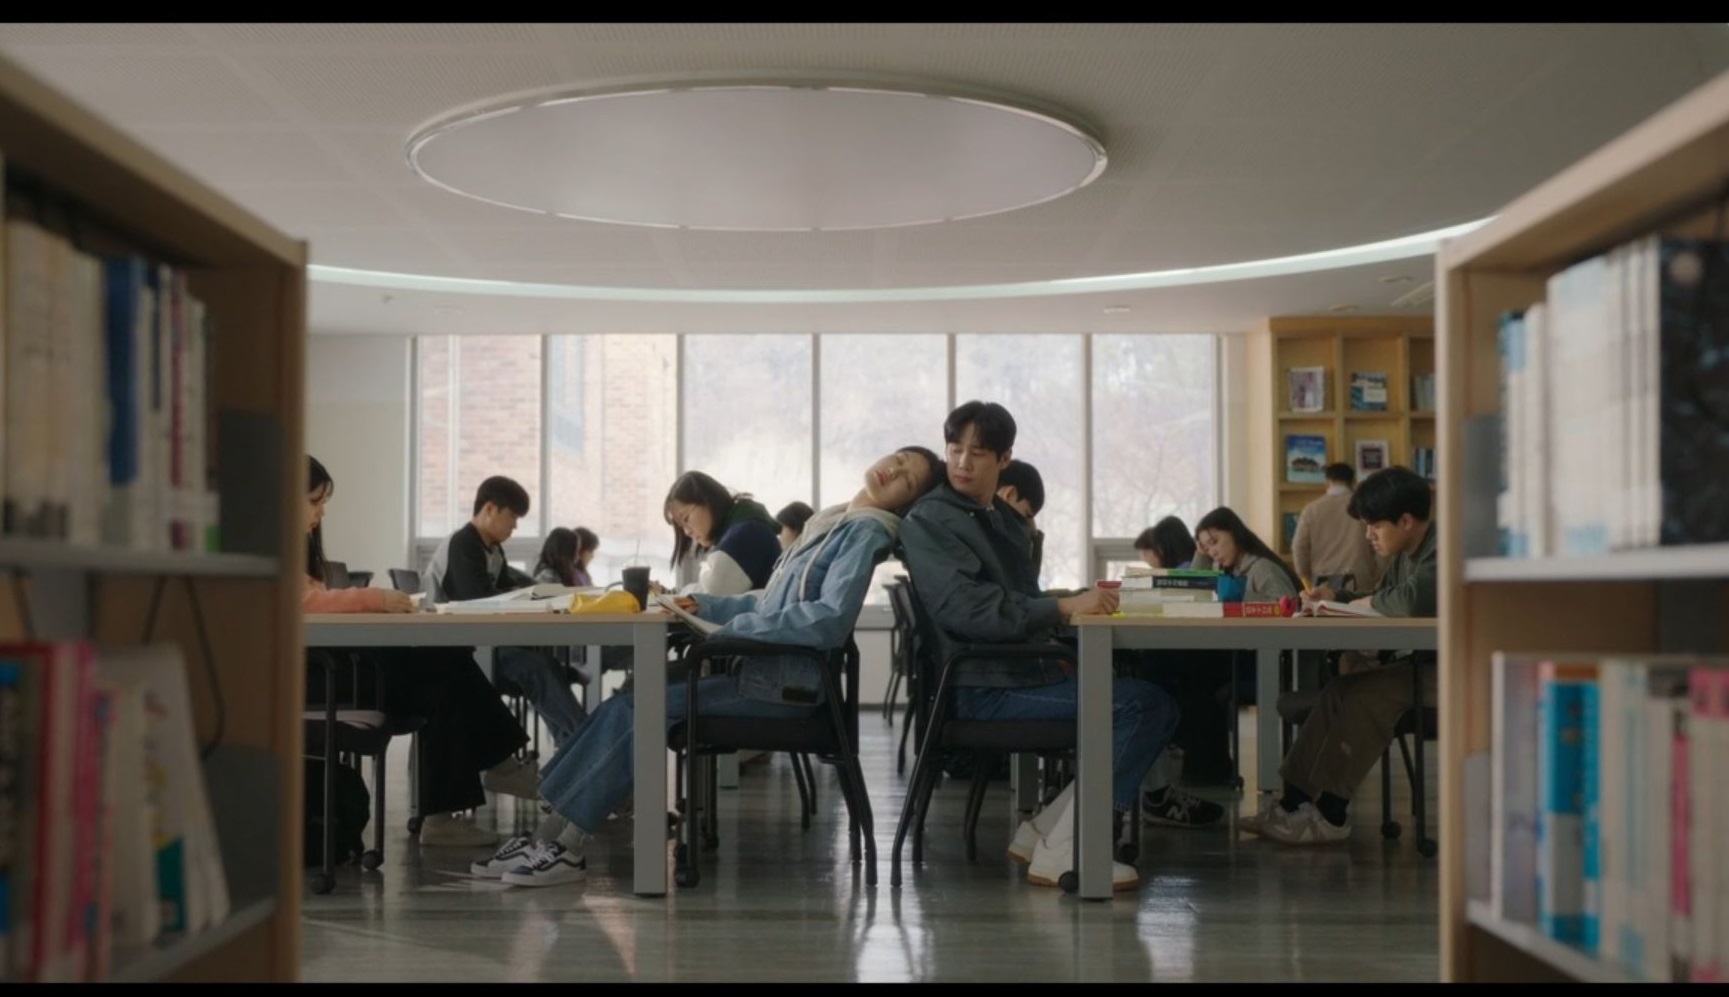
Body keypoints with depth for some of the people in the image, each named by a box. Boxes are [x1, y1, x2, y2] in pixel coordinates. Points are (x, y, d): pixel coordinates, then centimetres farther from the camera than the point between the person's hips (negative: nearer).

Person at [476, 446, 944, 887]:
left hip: (787, 681, -8)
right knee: (625, 707, -6)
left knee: (641, 709, -19)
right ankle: (551, 833, -10)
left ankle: (564, 844, -16)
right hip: (764, 669, 8)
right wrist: (705, 605, 11)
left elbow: (832, 617, -20)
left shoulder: (866, 531, -7)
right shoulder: (827, 524, 21)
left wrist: (734, 629, -18)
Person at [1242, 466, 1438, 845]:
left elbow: (1412, 601, -35)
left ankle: (1329, 816, -15)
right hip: (1425, 662, 10)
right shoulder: (1404, 555, 14)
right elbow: (1381, 599, 24)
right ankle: (1294, 800, -4)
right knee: (1341, 690, -1)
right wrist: (1337, 596, 3)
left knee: (1365, 695, -23)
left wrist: (1369, 602, -14)